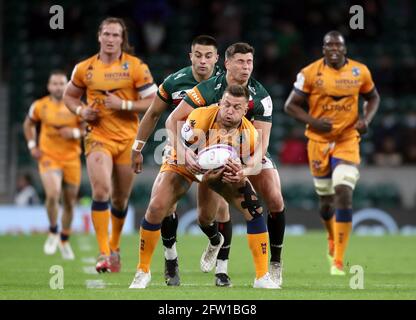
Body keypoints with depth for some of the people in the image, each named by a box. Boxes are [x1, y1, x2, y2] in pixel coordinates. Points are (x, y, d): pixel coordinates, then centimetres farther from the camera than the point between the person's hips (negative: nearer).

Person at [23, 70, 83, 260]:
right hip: (48, 157, -1)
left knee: (69, 203, 10)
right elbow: (28, 124, 17)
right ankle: (53, 233, -3)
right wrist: (32, 145, 5)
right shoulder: (40, 106, -2)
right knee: (53, 194, -26)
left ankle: (64, 240, 32)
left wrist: (75, 133, -18)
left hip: (71, 159, 1)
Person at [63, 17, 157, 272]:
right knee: (101, 190, -20)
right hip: (98, 137, 0)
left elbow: (154, 102, -6)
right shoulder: (85, 68, 3)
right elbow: (69, 95, 18)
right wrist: (81, 110, -3)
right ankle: (104, 254, -19)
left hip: (128, 139, 0)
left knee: (121, 199, 11)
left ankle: (115, 246, 35)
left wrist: (124, 105, -18)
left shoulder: (136, 67, -4)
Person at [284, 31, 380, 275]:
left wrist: (367, 119, -4)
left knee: (344, 195, -16)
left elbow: (373, 97, 15)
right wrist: (313, 121, -18)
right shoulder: (310, 73, -8)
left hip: (348, 141, 0)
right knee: (326, 199, 11)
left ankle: (338, 261, -12)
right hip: (319, 142, 0)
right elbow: (291, 105, -2)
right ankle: (333, 238, 45)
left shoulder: (360, 72, -2)